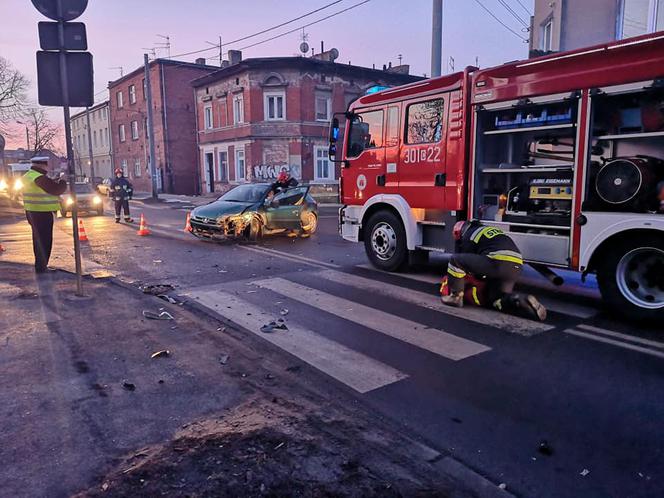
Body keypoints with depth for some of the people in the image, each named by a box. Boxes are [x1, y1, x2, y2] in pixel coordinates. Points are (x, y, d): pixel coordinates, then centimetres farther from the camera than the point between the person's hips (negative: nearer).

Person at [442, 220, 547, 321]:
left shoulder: (468, 236, 13)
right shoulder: (491, 229, 35)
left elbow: (467, 261, 16)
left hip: (498, 262, -8)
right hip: (516, 266, 8)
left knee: (455, 260, 2)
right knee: (498, 301, 21)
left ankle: (456, 297, 6)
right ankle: (520, 301, -6)